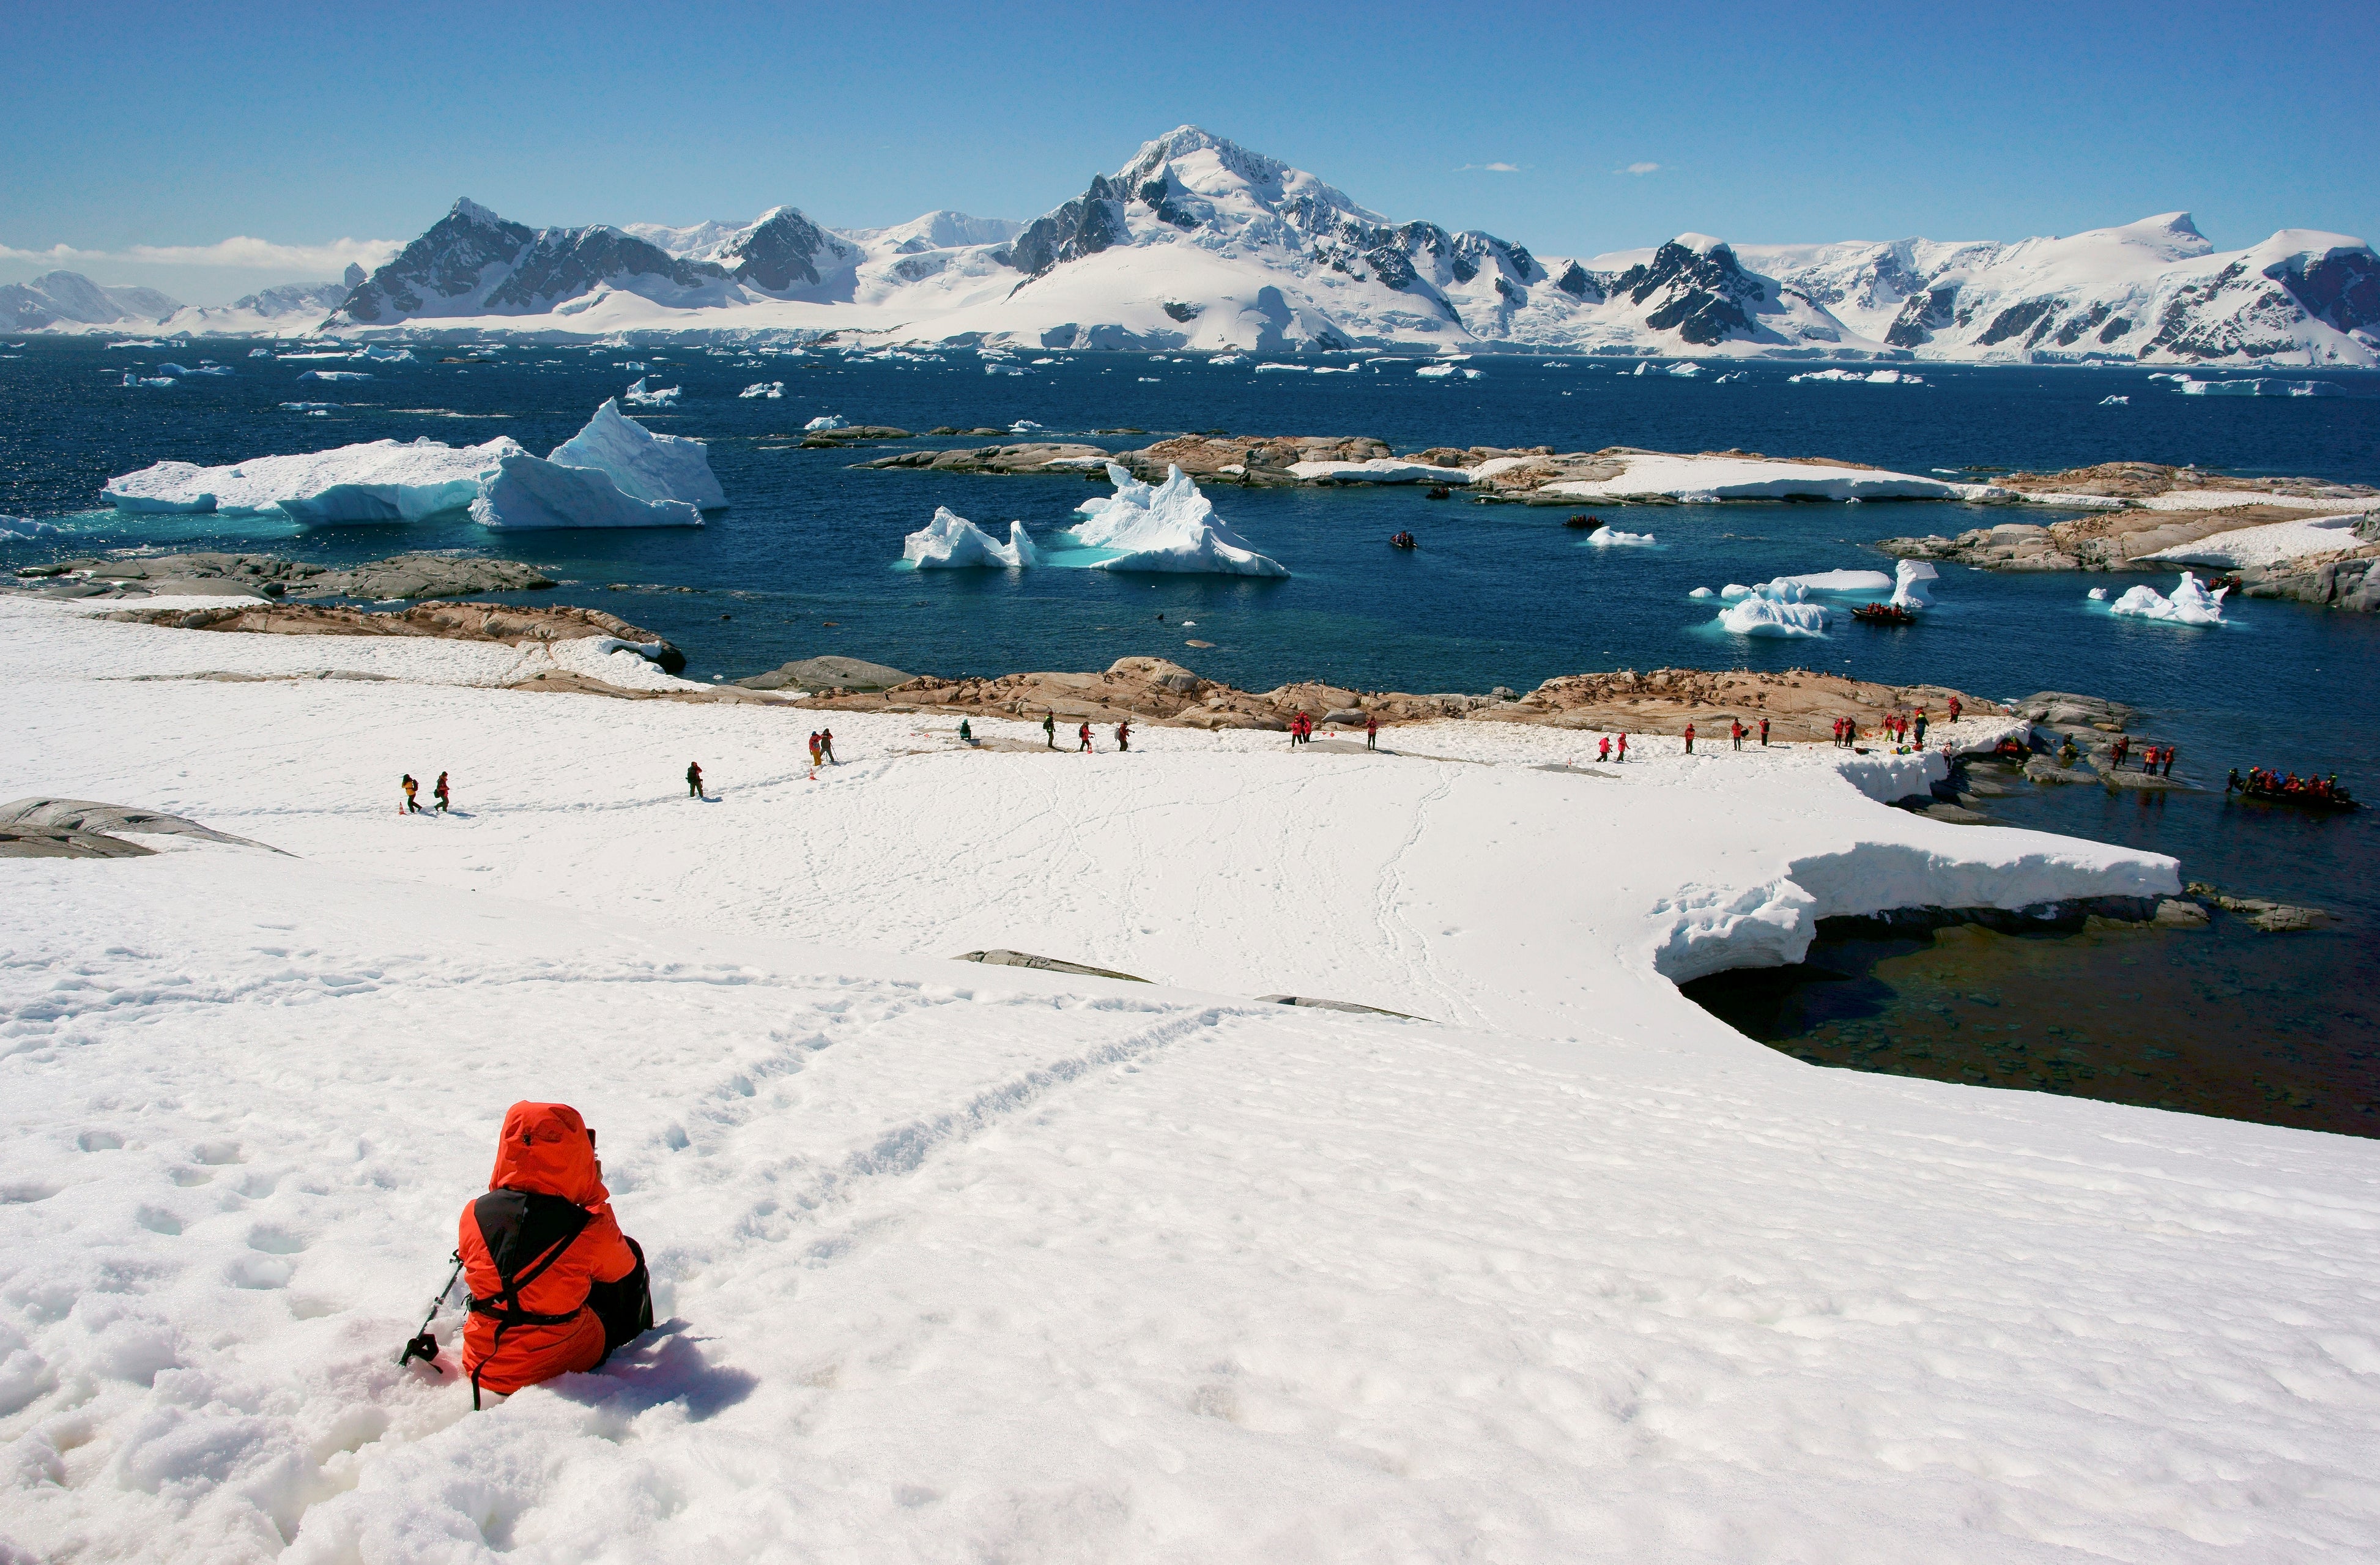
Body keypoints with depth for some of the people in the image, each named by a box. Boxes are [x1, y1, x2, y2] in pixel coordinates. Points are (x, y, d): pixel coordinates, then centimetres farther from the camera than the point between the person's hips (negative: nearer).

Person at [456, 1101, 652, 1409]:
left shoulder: (474, 1216, -16)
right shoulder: (588, 1231, -24)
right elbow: (620, 1269, -2)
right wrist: (595, 1195, 2)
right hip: (564, 1365, -4)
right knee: (631, 1252, 18)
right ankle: (637, 1342, 45)